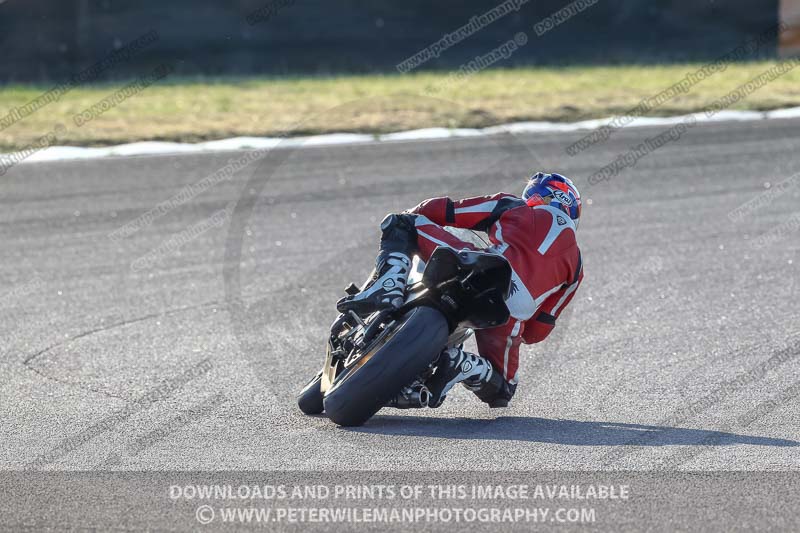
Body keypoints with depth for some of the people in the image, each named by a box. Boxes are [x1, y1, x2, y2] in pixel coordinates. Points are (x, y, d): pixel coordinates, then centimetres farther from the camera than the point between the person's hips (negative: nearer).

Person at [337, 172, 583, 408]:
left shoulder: (513, 206, 27)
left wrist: (399, 227, 38)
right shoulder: (576, 263, 32)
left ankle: (388, 287, -11)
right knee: (499, 390, 25)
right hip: (513, 314, 2)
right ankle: (462, 363, -10)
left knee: (402, 222, 19)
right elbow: (536, 332, 28)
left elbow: (440, 210, 21)